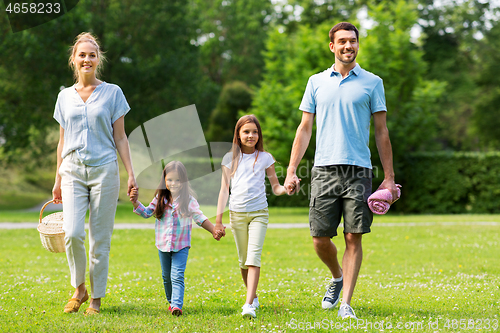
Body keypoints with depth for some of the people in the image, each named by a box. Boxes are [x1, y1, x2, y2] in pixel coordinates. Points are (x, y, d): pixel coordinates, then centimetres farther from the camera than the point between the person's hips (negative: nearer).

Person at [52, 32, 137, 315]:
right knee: (72, 233, -13)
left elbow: (120, 137, 5)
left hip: (104, 169, -2)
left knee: (100, 238, -1)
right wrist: (58, 179, 16)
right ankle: (79, 289, 8)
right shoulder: (65, 96, 11)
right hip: (73, 171, 2)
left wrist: (131, 173, -1)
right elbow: (63, 141, 16)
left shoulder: (112, 93, 4)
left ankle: (96, 299, 9)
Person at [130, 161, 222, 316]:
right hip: (163, 245, 4)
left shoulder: (188, 200, -7)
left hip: (181, 245, -4)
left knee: (177, 276, -14)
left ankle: (177, 305, -22)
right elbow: (147, 213, 12)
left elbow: (200, 218, -4)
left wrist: (214, 230, -14)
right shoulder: (160, 199, 2)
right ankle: (171, 301, 31)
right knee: (166, 276, 15)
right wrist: (136, 202, -3)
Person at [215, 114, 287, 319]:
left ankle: (249, 305, -23)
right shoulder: (230, 158, 7)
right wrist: (218, 219, 3)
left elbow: (275, 188, 9)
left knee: (254, 257, -15)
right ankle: (253, 296, 28)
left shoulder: (265, 158, 6)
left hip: (259, 212, -2)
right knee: (243, 260, 8)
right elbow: (224, 189, 8)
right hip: (237, 213, 2)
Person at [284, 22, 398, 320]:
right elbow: (305, 129, 13)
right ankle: (337, 277, 30)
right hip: (324, 170, 2)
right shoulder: (316, 82, 12)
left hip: (359, 171, -1)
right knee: (320, 240, 0)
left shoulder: (372, 83, 7)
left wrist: (389, 178, 2)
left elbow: (381, 132, 7)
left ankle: (346, 303, 2)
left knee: (354, 238, -4)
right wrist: (292, 171, 6)